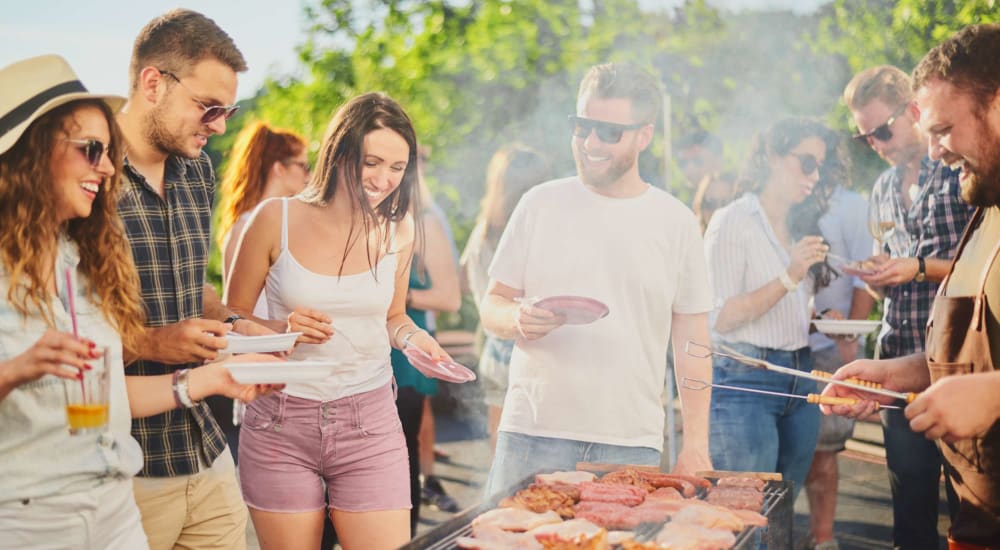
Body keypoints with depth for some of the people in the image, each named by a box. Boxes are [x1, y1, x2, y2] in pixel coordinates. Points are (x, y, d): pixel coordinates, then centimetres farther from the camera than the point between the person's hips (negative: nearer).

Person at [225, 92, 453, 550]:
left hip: (370, 425, 2)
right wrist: (280, 330, -18)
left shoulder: (398, 231, 3)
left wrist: (411, 336, -4)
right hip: (281, 425, -1)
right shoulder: (277, 219, -5)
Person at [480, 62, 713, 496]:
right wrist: (517, 320, -14)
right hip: (533, 434, 1)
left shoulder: (675, 222, 5)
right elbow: (492, 305, 9)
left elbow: (691, 341, 7)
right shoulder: (541, 204, 6)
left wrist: (696, 444, 2)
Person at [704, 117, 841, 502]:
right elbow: (720, 319, -14)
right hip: (745, 383, -7)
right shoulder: (732, 221, -7)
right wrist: (789, 279, -19)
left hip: (799, 379, 7)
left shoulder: (801, 227, 15)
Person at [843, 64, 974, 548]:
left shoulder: (962, 171, -6)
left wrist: (919, 268, -16)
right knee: (909, 488, 11)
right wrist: (876, 277, 2)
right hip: (899, 354, 6)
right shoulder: (884, 188, 16)